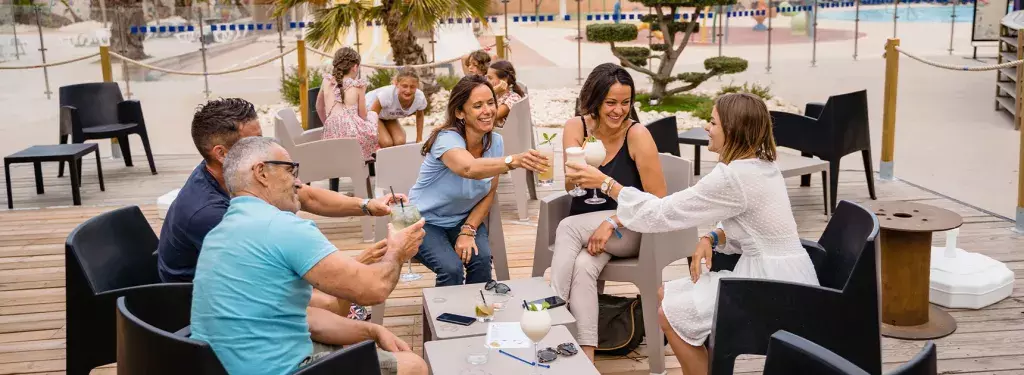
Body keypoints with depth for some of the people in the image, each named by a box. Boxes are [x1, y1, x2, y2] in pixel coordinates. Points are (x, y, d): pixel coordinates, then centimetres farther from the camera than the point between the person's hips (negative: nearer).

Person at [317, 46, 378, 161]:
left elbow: (319, 107, 21)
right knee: (373, 114, 30)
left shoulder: (327, 81, 8)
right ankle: (368, 154, 28)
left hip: (331, 136, 5)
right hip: (353, 133, -5)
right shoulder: (358, 85, -2)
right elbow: (363, 115, 3)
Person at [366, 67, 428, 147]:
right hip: (369, 110, -5)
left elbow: (419, 116, -3)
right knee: (386, 143, -22)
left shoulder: (420, 98, -28)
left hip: (389, 115, 5)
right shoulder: (388, 94, -42)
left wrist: (419, 140, -1)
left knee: (400, 142, -16)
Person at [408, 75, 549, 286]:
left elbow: (489, 193, 0)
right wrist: (514, 161, -65)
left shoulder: (495, 142, -8)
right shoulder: (447, 139, -27)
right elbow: (470, 168, -49)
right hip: (425, 221, -4)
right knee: (452, 268, -28)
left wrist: (468, 231, -13)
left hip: (464, 219, 4)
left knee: (482, 259, -23)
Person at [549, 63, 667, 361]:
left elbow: (658, 200, -14)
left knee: (568, 228, -29)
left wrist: (612, 223, -24)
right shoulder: (576, 128, -4)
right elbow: (570, 188, -11)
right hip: (585, 228, 3)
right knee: (582, 267, -29)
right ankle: (586, 356, -25)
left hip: (630, 228, -3)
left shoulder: (637, 135, -14)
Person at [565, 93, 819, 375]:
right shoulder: (760, 164, 5)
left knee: (670, 315, -3)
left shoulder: (733, 176, -24)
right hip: (779, 276, 9)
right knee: (666, 296, 12)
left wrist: (606, 183, -12)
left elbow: (663, 212, -18)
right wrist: (711, 239, -1)